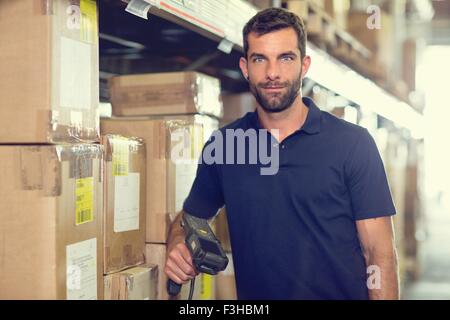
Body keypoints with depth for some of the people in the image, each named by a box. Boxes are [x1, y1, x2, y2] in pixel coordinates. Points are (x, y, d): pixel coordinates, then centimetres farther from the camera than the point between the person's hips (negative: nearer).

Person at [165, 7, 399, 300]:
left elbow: (379, 251, -11)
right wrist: (177, 247, -10)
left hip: (342, 293, -2)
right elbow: (189, 217, 10)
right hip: (252, 296, 3)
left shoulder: (354, 143, -11)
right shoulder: (222, 145, -1)